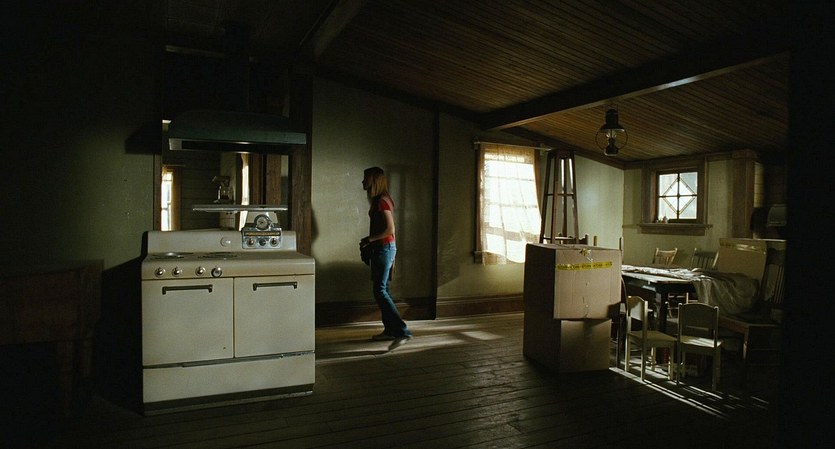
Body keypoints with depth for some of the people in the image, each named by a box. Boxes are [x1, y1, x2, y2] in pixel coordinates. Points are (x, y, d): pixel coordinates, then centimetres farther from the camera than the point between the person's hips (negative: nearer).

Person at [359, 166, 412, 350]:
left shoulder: (381, 201, -15)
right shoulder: (379, 200, 14)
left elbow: (389, 229, -20)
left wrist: (369, 239, -12)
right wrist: (370, 241, 13)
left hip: (384, 248, -10)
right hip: (382, 248, 10)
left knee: (380, 291, -11)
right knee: (381, 290, 13)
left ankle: (402, 331, -12)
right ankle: (390, 330, 20)